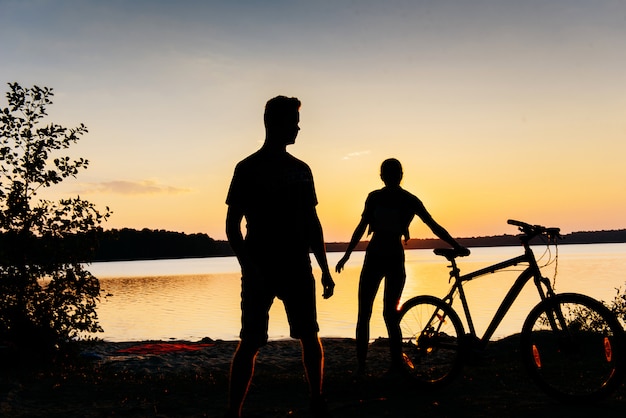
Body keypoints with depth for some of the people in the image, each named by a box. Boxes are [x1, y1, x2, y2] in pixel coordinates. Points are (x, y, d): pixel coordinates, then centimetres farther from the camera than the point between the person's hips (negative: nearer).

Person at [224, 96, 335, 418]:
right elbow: (232, 225, -5)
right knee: (250, 343, -5)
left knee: (310, 336, 7)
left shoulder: (301, 170, 12)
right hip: (260, 270, -4)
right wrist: (249, 267, -16)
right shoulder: (248, 168, -2)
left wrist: (325, 269, 12)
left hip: (298, 269, 4)